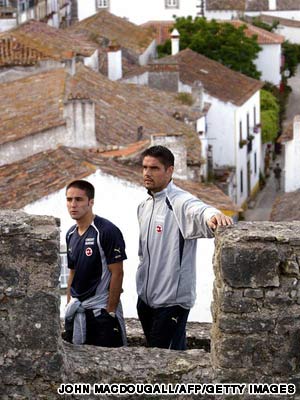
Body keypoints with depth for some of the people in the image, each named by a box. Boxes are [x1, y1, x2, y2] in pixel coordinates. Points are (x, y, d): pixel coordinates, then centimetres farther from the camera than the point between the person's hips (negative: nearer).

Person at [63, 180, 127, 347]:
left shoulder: (107, 231, -13)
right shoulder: (71, 234, 10)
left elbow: (117, 273, -14)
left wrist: (110, 312, -15)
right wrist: (69, 304, 13)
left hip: (101, 310, -7)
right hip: (76, 312, 7)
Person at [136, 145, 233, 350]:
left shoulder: (181, 202, -14)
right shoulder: (144, 207, 13)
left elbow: (200, 211, -38)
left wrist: (214, 215, -61)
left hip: (172, 299, -8)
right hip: (146, 298, 8)